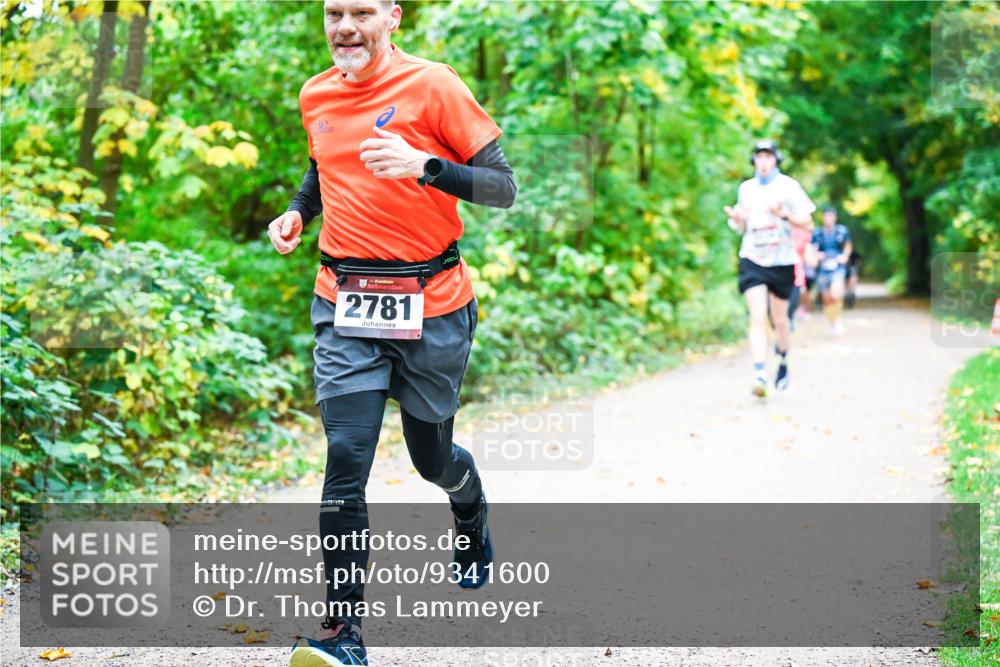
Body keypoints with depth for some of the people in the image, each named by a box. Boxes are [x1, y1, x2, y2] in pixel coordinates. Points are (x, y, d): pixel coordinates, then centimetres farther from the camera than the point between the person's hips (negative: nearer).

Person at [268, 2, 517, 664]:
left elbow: (504, 188, -10)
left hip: (430, 306, -3)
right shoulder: (315, 96, 7)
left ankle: (474, 526, 49)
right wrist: (297, 212, 8)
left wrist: (423, 165, -26)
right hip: (345, 305, 3)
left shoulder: (431, 85, -9)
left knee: (432, 455, 12)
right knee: (346, 455, -12)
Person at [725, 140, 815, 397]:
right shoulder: (746, 188, 9)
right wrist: (736, 219, -4)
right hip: (752, 260, 1)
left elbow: (808, 223, -2)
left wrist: (784, 214, -20)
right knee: (757, 318, -13)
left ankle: (783, 361, 38)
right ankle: (759, 374, -21)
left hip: (782, 261, -1)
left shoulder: (789, 186, -1)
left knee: (779, 318, 11)